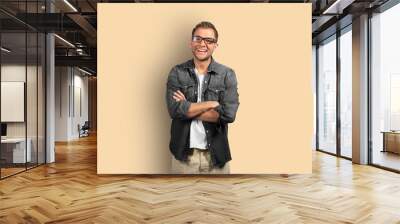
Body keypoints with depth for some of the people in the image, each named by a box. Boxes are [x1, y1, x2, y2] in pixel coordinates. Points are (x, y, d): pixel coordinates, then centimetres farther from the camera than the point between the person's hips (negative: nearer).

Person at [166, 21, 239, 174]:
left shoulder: (227, 75, -3)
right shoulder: (177, 72, -2)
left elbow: (229, 114, -15)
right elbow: (174, 110, -16)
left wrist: (187, 108, -14)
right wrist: (212, 103, -14)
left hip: (216, 153, 0)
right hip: (184, 153, 0)